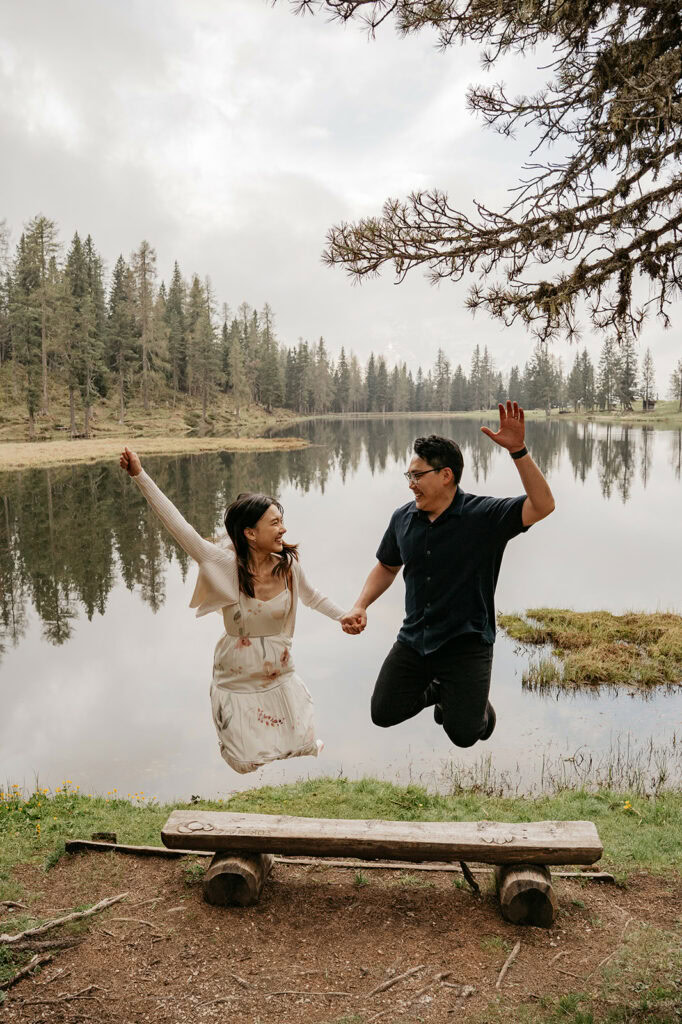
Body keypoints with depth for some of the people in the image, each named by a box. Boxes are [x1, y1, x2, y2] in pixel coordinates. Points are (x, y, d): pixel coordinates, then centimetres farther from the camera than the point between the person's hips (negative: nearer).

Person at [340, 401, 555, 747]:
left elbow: (543, 506, -28)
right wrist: (360, 606, 2)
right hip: (414, 639, 5)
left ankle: (477, 703, 30)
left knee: (464, 734, -8)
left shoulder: (483, 515, -14)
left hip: (466, 643, -4)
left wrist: (518, 451, -38)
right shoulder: (403, 518, 0)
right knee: (383, 714, 4)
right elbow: (387, 566, 16)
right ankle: (437, 690, 33)